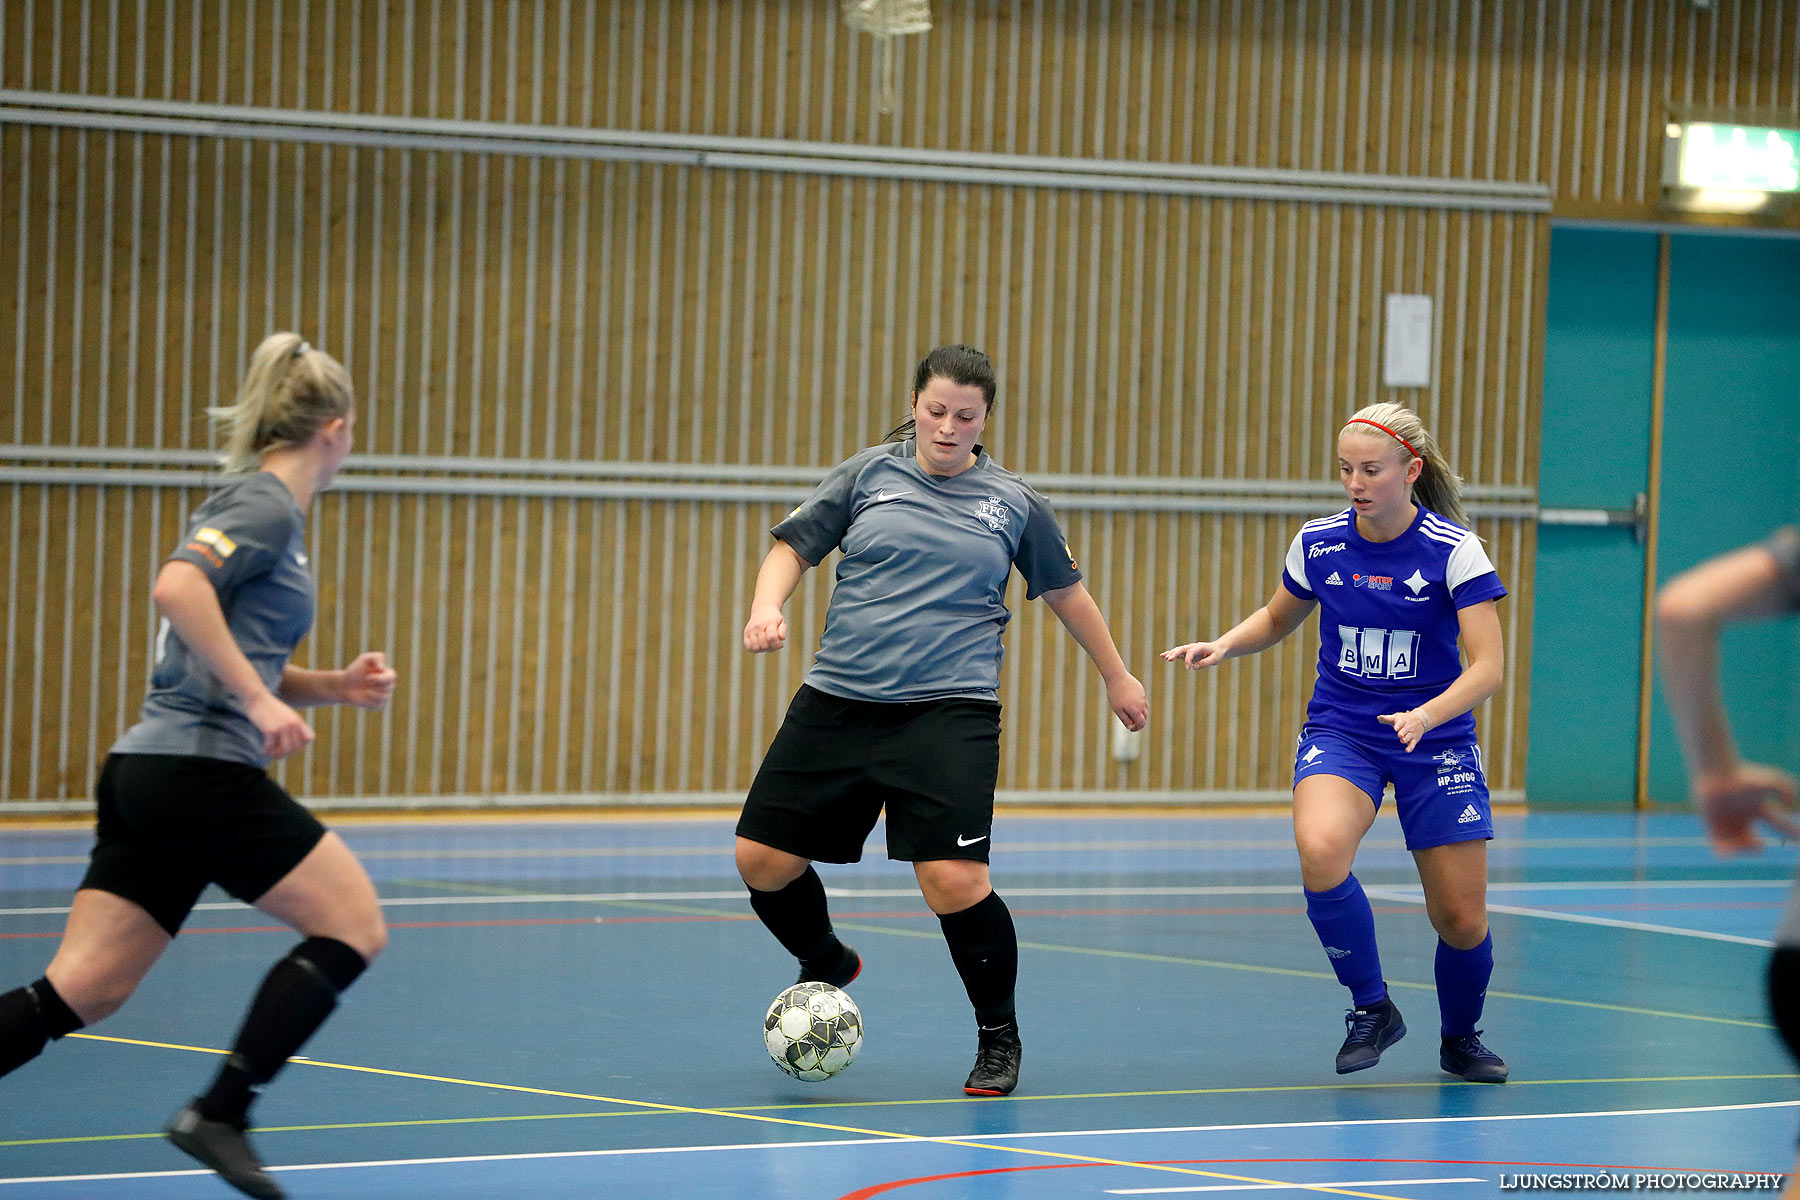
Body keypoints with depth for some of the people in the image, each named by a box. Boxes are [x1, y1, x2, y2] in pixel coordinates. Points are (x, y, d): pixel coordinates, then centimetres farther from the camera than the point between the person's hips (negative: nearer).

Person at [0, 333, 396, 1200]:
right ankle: (219, 1114, -4)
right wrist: (261, 701, -23)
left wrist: (336, 687, 15)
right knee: (353, 927, 0)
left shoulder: (264, 505, 22)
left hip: (147, 772, 9)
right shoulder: (265, 504, -7)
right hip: (202, 770, -9)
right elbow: (176, 587, -25)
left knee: (81, 990, 3)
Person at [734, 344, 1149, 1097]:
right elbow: (794, 546, 10)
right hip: (838, 701, 2)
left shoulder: (1013, 504, 5)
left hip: (948, 713, -2)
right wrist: (767, 605, -10)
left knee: (954, 880, -17)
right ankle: (825, 965, 32)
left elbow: (1065, 591, 19)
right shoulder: (868, 474, 5)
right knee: (762, 860, -1)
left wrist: (1116, 676, 26)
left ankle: (999, 1038, 7)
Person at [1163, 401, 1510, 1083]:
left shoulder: (1453, 549, -13)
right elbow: (1277, 620, 18)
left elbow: (1487, 667, -18)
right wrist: (1224, 645, -2)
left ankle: (1460, 1038, 31)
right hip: (1339, 731, 2)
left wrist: (1426, 715, -35)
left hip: (1435, 742, -1)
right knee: (1320, 849, -31)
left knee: (1461, 920, -2)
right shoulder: (1317, 543, -2)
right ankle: (1371, 1008, -10)